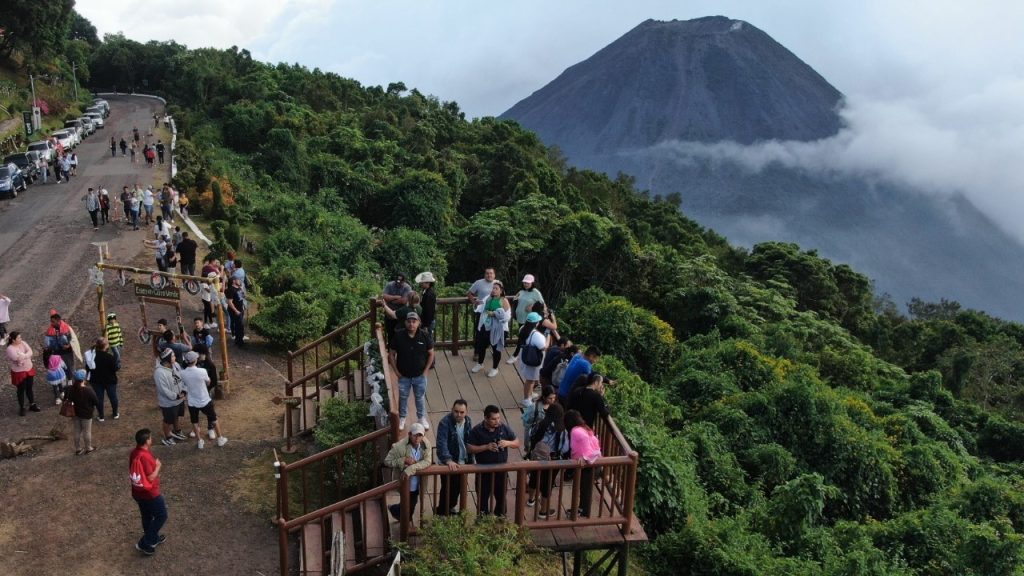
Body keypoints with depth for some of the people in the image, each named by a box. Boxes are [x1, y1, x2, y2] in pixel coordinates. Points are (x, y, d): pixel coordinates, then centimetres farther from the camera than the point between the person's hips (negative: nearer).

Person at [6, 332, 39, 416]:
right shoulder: (10, 349, -21)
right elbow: (18, 359, -31)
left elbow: (30, 352, -16)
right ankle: (21, 408, 26)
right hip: (19, 372, -5)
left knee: (29, 388, 19)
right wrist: (26, 356, -19)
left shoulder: (23, 343, -4)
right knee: (21, 390, 9)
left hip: (29, 369, 5)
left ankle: (32, 405, 34)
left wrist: (22, 356, -27)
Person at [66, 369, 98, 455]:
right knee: (87, 432, 12)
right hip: (86, 414, -4)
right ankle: (88, 448, 26)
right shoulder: (89, 390, -24)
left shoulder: (71, 389, -10)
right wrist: (92, 407, 3)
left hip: (75, 413, 4)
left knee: (77, 431, 18)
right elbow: (96, 402, -18)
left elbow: (66, 400, 3)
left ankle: (78, 449, 29)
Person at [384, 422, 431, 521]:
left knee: (411, 507, 23)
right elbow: (387, 461, -15)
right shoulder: (399, 446, -24)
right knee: (408, 508, 9)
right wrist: (404, 460, -28)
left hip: (417, 484, 4)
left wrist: (411, 469, -32)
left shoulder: (426, 444, -13)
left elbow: (427, 461, -19)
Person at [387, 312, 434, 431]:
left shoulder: (424, 336, -12)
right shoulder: (398, 336, -13)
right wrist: (396, 371, -5)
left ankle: (422, 418, 34)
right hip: (403, 375, 0)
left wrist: (426, 370, -4)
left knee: (420, 397, 15)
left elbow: (431, 354, -1)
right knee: (403, 398, 15)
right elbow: (391, 354, -3)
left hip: (420, 375, 0)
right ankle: (402, 419, 35)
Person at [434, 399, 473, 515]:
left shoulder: (468, 421, -1)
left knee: (458, 488, 18)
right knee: (447, 489, 2)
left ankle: (451, 508, 40)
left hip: (462, 462, 6)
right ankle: (442, 513, 19)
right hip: (448, 464, -6)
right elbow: (442, 443, -29)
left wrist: (470, 460, 10)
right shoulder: (445, 423, -21)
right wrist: (448, 460, -41)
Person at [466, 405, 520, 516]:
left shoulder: (504, 427, -6)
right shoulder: (477, 430, -14)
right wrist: (486, 447, -25)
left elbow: (517, 443, 2)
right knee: (483, 498, 13)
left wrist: (507, 443, -20)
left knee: (501, 497, 16)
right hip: (483, 471, -2)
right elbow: (469, 448, -15)